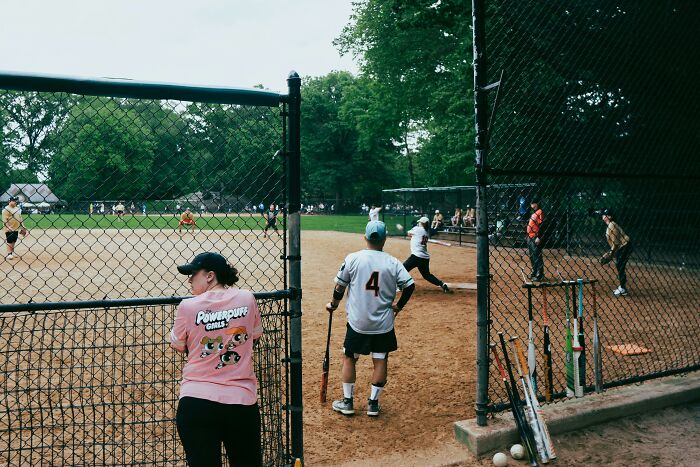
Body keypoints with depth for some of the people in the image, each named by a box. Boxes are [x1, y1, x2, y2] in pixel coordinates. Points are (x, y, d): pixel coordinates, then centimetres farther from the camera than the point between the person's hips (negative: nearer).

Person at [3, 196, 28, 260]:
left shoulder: (17, 208, 13)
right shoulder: (6, 209, -10)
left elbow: (20, 218, 19)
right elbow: (4, 220, -15)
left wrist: (23, 227, 14)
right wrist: (8, 227, -24)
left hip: (16, 228, 7)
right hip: (9, 229, -7)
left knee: (14, 241, 12)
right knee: (9, 241, -4)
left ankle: (12, 252, 20)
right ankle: (9, 254, -2)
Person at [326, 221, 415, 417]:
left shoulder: (353, 258, -7)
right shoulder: (393, 263, -5)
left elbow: (340, 285, -2)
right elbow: (409, 285, -8)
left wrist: (334, 303, 15)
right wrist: (399, 306, 8)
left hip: (357, 321, 0)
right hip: (383, 323, 1)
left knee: (349, 357, 15)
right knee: (380, 360, 13)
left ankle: (347, 402, 21)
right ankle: (373, 403, 19)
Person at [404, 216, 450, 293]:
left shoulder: (417, 229, -4)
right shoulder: (426, 233, 16)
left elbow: (408, 233, 14)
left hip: (417, 256, -8)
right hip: (425, 258, 8)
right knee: (427, 275, 21)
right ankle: (442, 284, 11)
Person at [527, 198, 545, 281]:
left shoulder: (539, 212, -10)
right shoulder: (533, 213, 19)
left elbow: (541, 226, -17)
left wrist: (538, 237, -22)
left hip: (535, 238, -10)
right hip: (530, 237, 10)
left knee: (537, 256, -7)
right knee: (532, 256, 15)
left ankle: (540, 275, -3)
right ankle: (535, 273, 25)